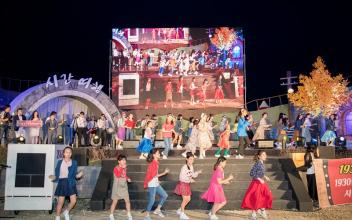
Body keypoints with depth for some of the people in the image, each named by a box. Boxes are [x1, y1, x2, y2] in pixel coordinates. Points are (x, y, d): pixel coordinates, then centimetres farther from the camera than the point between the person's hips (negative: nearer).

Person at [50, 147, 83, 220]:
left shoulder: (74, 162, 5)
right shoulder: (60, 162, 5)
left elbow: (74, 174, 5)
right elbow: (57, 173, 6)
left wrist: (78, 175, -15)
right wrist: (54, 177, -14)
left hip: (71, 183, 1)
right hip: (62, 182, -1)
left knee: (73, 200, -3)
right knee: (60, 201, 1)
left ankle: (66, 212, 25)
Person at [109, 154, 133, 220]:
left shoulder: (125, 168, 4)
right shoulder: (116, 168, -15)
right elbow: (118, 175, -33)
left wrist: (128, 178, 1)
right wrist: (122, 168, -33)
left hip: (124, 187, 5)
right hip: (117, 188, -5)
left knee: (127, 201, 6)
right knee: (114, 202, 4)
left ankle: (129, 215, 19)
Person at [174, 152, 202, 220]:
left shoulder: (191, 167, 5)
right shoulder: (184, 167, -20)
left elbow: (193, 175, 10)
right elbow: (181, 177, -24)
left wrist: (198, 172, -6)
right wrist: (189, 180, -27)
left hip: (187, 185, 8)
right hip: (183, 184, -8)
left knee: (188, 199, 12)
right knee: (185, 199, -2)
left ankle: (179, 210, 29)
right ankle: (182, 214, 13)